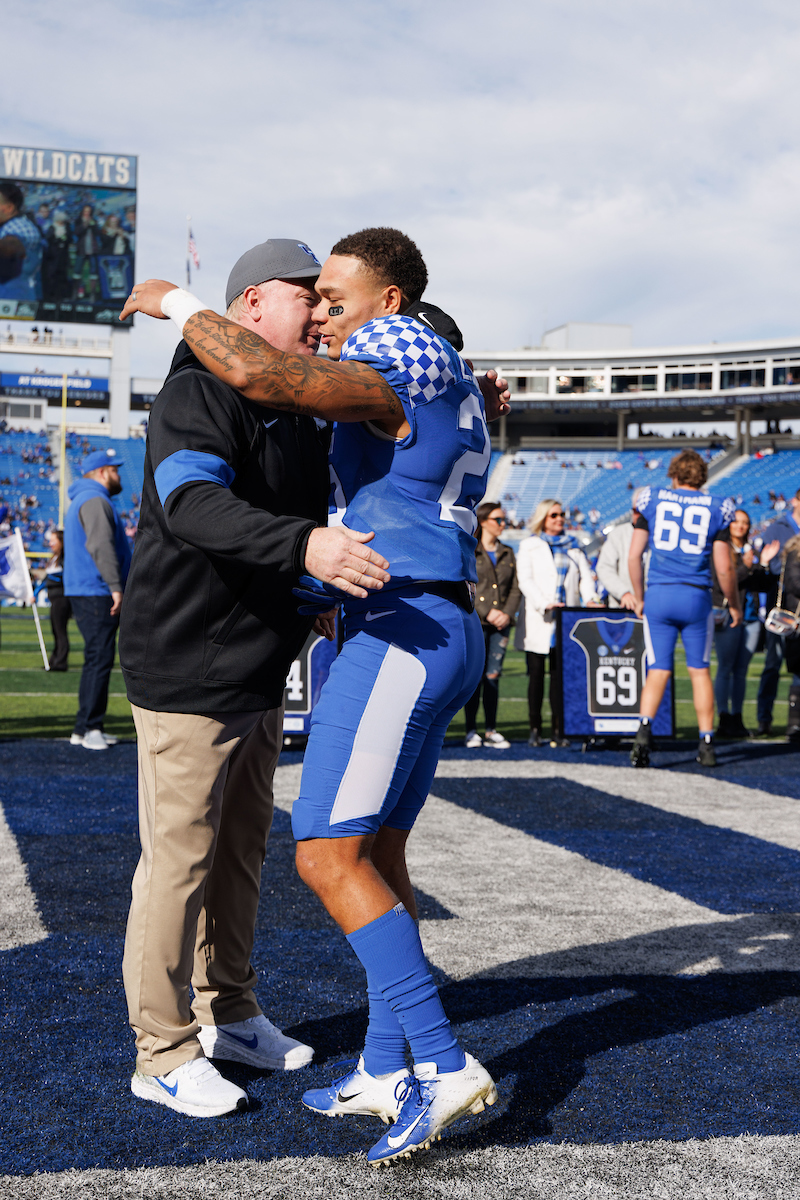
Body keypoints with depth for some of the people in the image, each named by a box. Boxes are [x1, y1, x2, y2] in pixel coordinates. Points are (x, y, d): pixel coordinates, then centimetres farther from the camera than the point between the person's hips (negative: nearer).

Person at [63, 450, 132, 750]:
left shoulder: (82, 500, 23)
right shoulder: (95, 501, -12)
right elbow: (100, 546, -24)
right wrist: (116, 586, -26)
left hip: (85, 592, 11)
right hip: (96, 593, -11)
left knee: (98, 659, 13)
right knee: (99, 658, -10)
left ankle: (88, 728, 16)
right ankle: (87, 728, -9)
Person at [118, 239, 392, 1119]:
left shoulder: (299, 416, 13)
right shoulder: (199, 395, -16)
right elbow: (194, 502, -34)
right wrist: (304, 545, -50)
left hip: (260, 676, 9)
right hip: (186, 672, -9)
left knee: (242, 848, 18)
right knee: (179, 857, -3)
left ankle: (227, 1013, 34)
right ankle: (162, 1054, 10)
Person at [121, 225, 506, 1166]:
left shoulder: (396, 362, -11)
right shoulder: (437, 383, 21)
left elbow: (261, 375, -25)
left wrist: (176, 304, -9)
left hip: (400, 632, -10)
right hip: (440, 637, 10)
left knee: (327, 855, -10)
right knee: (376, 853, 12)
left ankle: (443, 1064, -9)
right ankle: (386, 1070, 18)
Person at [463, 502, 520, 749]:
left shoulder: (507, 553, 16)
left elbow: (515, 589, 13)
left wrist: (507, 613, -3)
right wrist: (487, 612, -12)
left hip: (500, 623, 4)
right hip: (475, 621, -4)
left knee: (493, 676, 3)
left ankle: (491, 731, 7)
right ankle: (471, 731, 2)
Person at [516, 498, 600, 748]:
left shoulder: (573, 546, 19)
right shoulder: (529, 546, 8)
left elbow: (585, 576, 11)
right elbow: (525, 580, -4)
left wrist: (590, 598, -10)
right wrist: (545, 604, -19)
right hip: (538, 622, -2)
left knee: (560, 674, 0)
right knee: (536, 674, -2)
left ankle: (558, 730, 2)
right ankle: (535, 729, 5)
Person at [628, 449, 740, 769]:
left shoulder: (653, 501, 5)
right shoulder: (715, 509, 3)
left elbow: (634, 556, 2)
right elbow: (724, 568, 0)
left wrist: (639, 597, 15)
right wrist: (734, 604, 15)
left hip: (658, 594, 1)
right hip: (696, 597, 0)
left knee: (658, 670, 5)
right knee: (700, 671, 11)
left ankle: (644, 727, -17)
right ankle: (706, 744, 13)